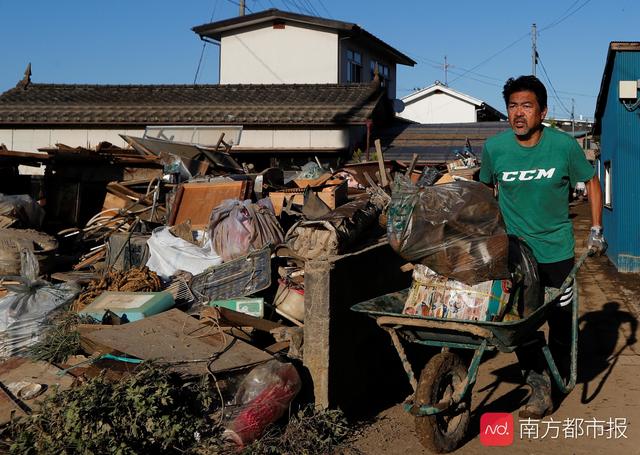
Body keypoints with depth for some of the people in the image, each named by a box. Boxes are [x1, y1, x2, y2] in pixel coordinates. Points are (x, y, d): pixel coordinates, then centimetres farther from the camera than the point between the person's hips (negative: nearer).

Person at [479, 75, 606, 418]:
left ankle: (557, 366, 38)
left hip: (557, 248, 0)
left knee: (561, 316, 11)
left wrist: (596, 230, 3)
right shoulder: (494, 148, -9)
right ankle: (538, 385, 10)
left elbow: (591, 182, 4)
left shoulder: (564, 145, -12)